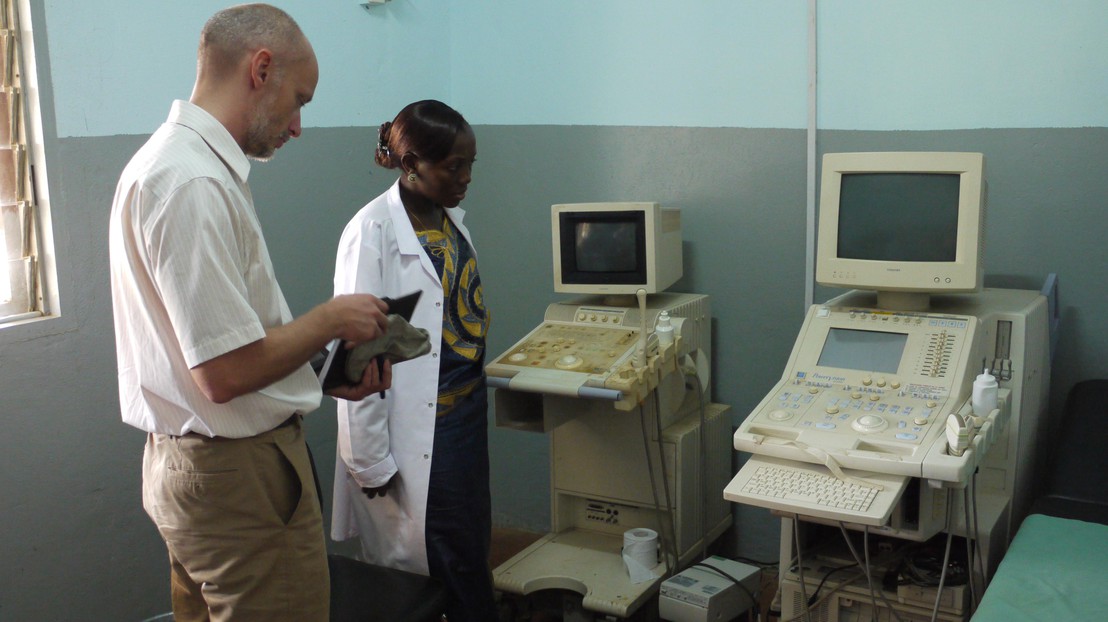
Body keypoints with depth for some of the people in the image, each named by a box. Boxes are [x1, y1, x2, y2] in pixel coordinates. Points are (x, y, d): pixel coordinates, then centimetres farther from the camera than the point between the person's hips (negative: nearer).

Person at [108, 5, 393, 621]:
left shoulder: (172, 161, 10)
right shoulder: (194, 185, -23)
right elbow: (226, 373, -27)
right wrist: (331, 320, -12)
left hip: (191, 461, 10)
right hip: (239, 476, -10)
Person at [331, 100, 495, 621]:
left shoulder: (452, 218, 7)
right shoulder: (372, 232, -16)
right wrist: (371, 461, -15)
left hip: (467, 416, 7)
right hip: (417, 436, -7)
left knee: (472, 554, 14)